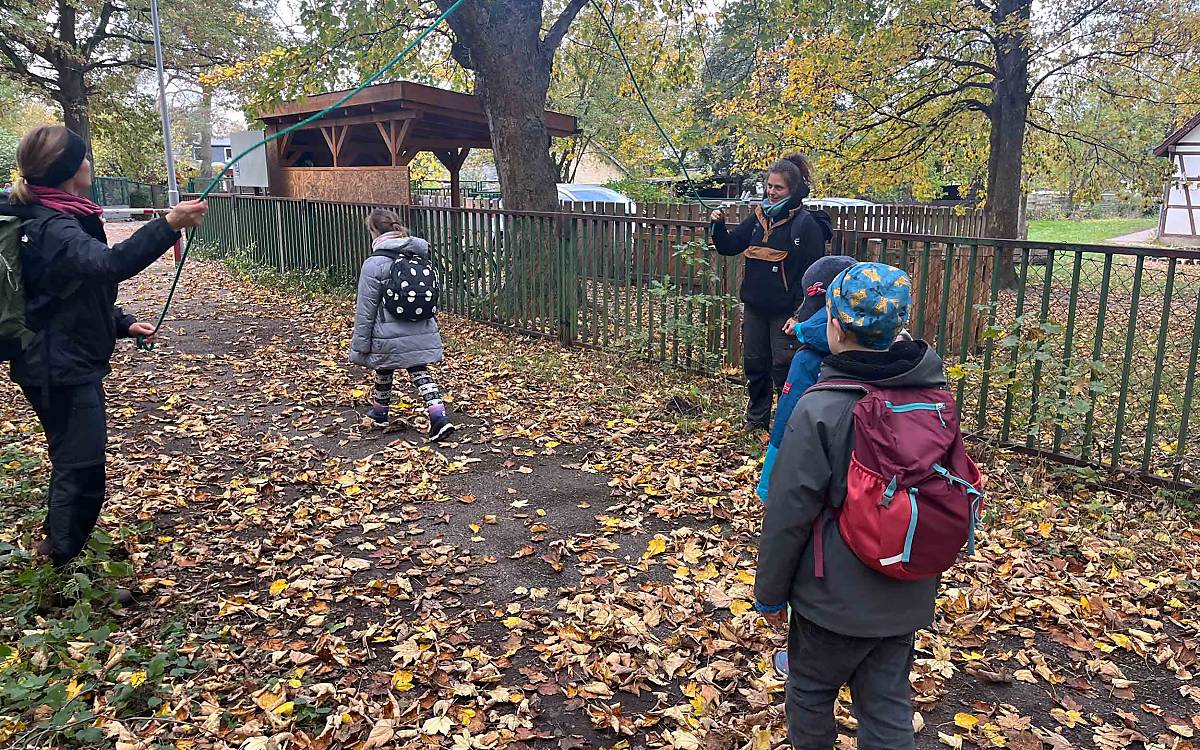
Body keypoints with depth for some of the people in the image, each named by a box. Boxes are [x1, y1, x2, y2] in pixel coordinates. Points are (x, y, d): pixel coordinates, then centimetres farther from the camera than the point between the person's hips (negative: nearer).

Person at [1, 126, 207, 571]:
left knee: (74, 464, 24)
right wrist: (168, 225, -52)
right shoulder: (52, 228, -22)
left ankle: (57, 545, 42)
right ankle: (64, 570, 8)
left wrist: (123, 325, 15)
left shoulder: (53, 219, 12)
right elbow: (110, 264, -43)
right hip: (61, 370, -11)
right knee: (82, 472, -4)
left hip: (67, 364, 11)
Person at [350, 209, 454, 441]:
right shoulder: (419, 256, 3)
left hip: (390, 337, -4)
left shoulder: (374, 265, -13)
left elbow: (365, 311, -10)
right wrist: (430, 324, 26)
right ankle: (439, 417, -7)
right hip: (422, 332, 4)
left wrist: (359, 347, -3)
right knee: (420, 372, 9)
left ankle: (379, 413, 38)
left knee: (383, 372, 18)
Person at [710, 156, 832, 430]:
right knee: (754, 365, 13)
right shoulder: (759, 217, 6)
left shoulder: (807, 224, -11)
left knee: (784, 368, -1)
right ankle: (757, 418, 30)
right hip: (754, 308, 6)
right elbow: (729, 247, 12)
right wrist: (718, 225, -7)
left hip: (785, 312, -6)